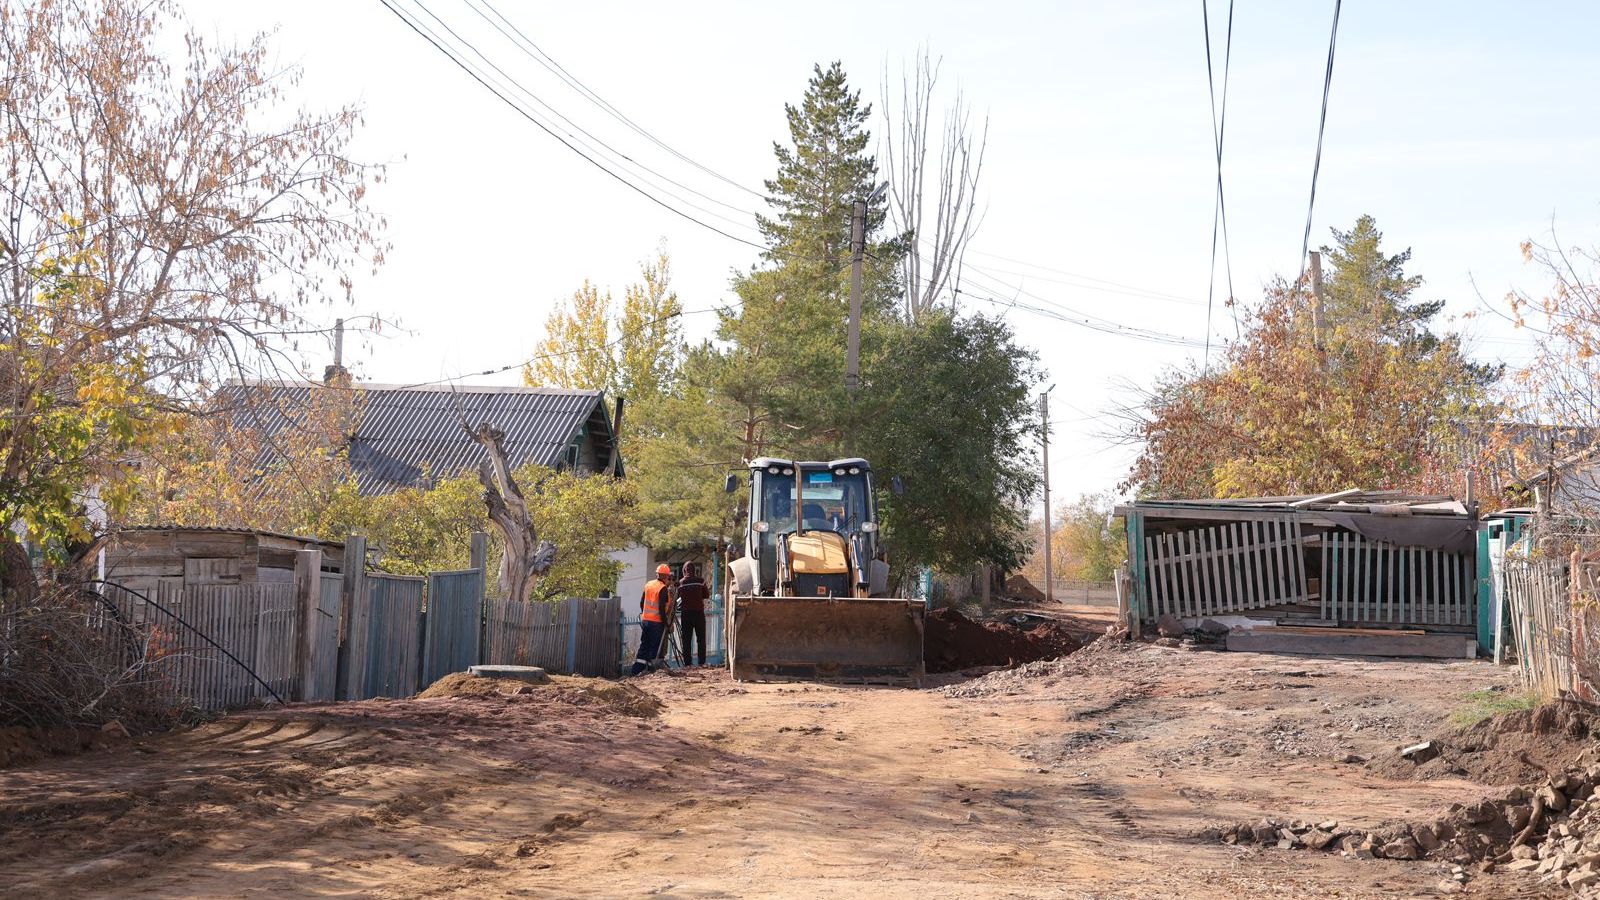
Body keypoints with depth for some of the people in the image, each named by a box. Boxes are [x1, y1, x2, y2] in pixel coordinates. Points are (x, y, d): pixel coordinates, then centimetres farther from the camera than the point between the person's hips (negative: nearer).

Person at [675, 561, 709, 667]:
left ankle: (687, 663, 3)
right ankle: (702, 662, 1)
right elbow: (706, 595, 3)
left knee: (686, 639, 6)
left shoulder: (680, 583, 0)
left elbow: (679, 596, 3)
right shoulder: (700, 581, -4)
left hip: (685, 613, 1)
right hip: (699, 612, -1)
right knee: (701, 638, 6)